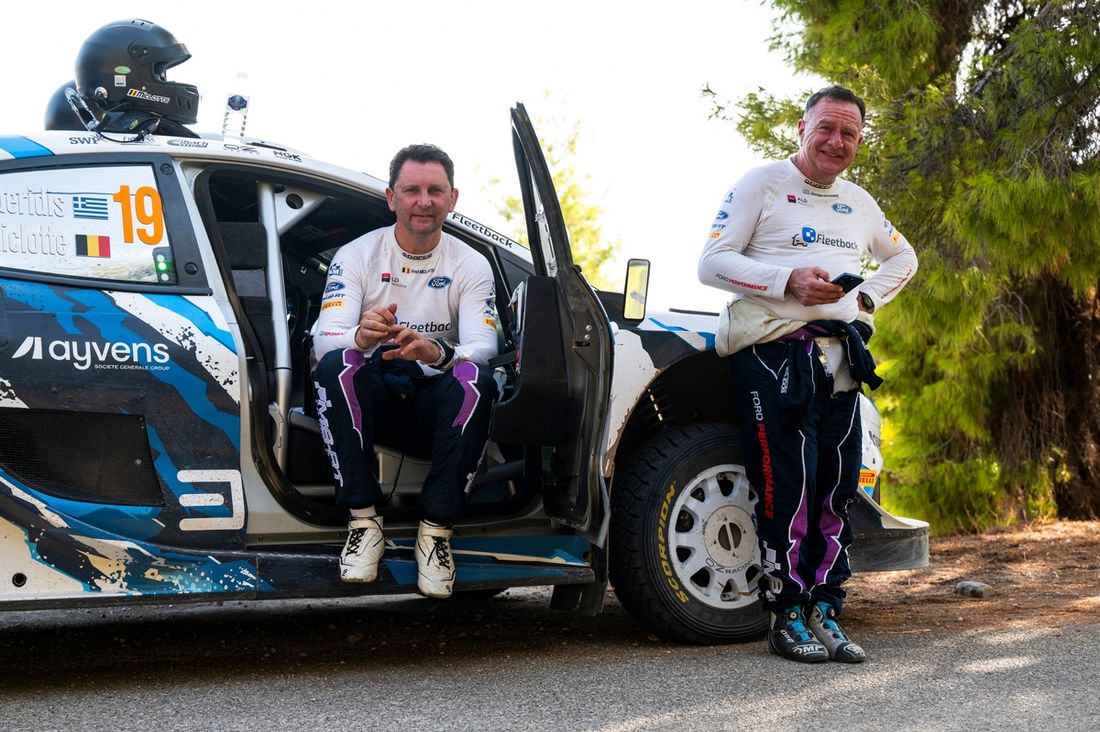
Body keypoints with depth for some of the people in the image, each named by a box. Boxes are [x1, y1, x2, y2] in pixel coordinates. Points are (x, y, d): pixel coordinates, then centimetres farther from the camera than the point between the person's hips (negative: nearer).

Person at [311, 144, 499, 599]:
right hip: (371, 403, 0)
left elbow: (484, 347, -14)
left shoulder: (471, 266, 1)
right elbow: (322, 341, -14)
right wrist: (361, 338, -40)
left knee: (475, 380, -32)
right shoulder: (356, 256, -1)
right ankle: (364, 522, -27)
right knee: (336, 365, -32)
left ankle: (436, 529, -25)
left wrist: (437, 353, -39)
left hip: (433, 406, 0)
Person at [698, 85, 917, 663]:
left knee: (837, 487, 3)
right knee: (788, 484, -11)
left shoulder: (859, 202, 21)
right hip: (775, 351, -6)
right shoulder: (761, 184, 2)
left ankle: (825, 612, 11)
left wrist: (868, 295, 14)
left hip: (840, 355, 6)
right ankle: (787, 617, 0)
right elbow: (712, 263, -6)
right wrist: (789, 281, -18)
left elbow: (903, 258, 35)